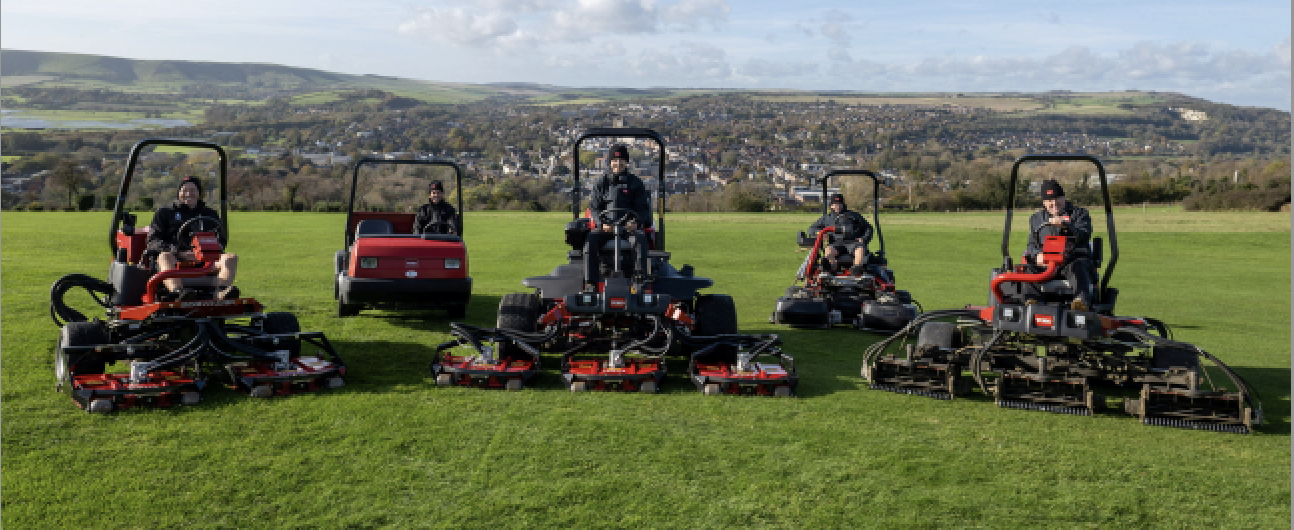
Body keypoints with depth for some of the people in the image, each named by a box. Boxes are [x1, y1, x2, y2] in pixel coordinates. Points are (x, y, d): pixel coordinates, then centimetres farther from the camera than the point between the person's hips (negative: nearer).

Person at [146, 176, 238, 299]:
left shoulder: (210, 215, 27)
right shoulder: (164, 213, 21)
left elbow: (220, 241, 17)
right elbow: (153, 241, 7)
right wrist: (179, 252, -13)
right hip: (176, 261, -2)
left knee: (232, 258, -25)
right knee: (165, 256, -36)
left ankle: (221, 291, -53)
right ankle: (178, 292, -64)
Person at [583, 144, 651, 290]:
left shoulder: (635, 182, 13)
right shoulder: (602, 182, 14)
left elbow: (643, 207, 9)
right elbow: (594, 206, 8)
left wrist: (636, 221, -14)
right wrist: (602, 223, -12)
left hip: (630, 226, 0)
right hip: (606, 227, 1)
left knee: (640, 238, -35)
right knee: (591, 240, -29)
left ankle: (641, 272, -42)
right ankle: (590, 282, -32)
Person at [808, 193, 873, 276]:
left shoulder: (854, 215, 26)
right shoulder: (827, 218, 28)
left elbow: (868, 228, 27)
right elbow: (812, 229, 26)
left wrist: (864, 239, 5)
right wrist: (821, 232, 3)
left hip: (853, 242, 0)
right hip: (837, 243, 0)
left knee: (861, 249, -36)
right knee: (829, 250, -35)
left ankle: (857, 268, -55)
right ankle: (831, 267, -57)